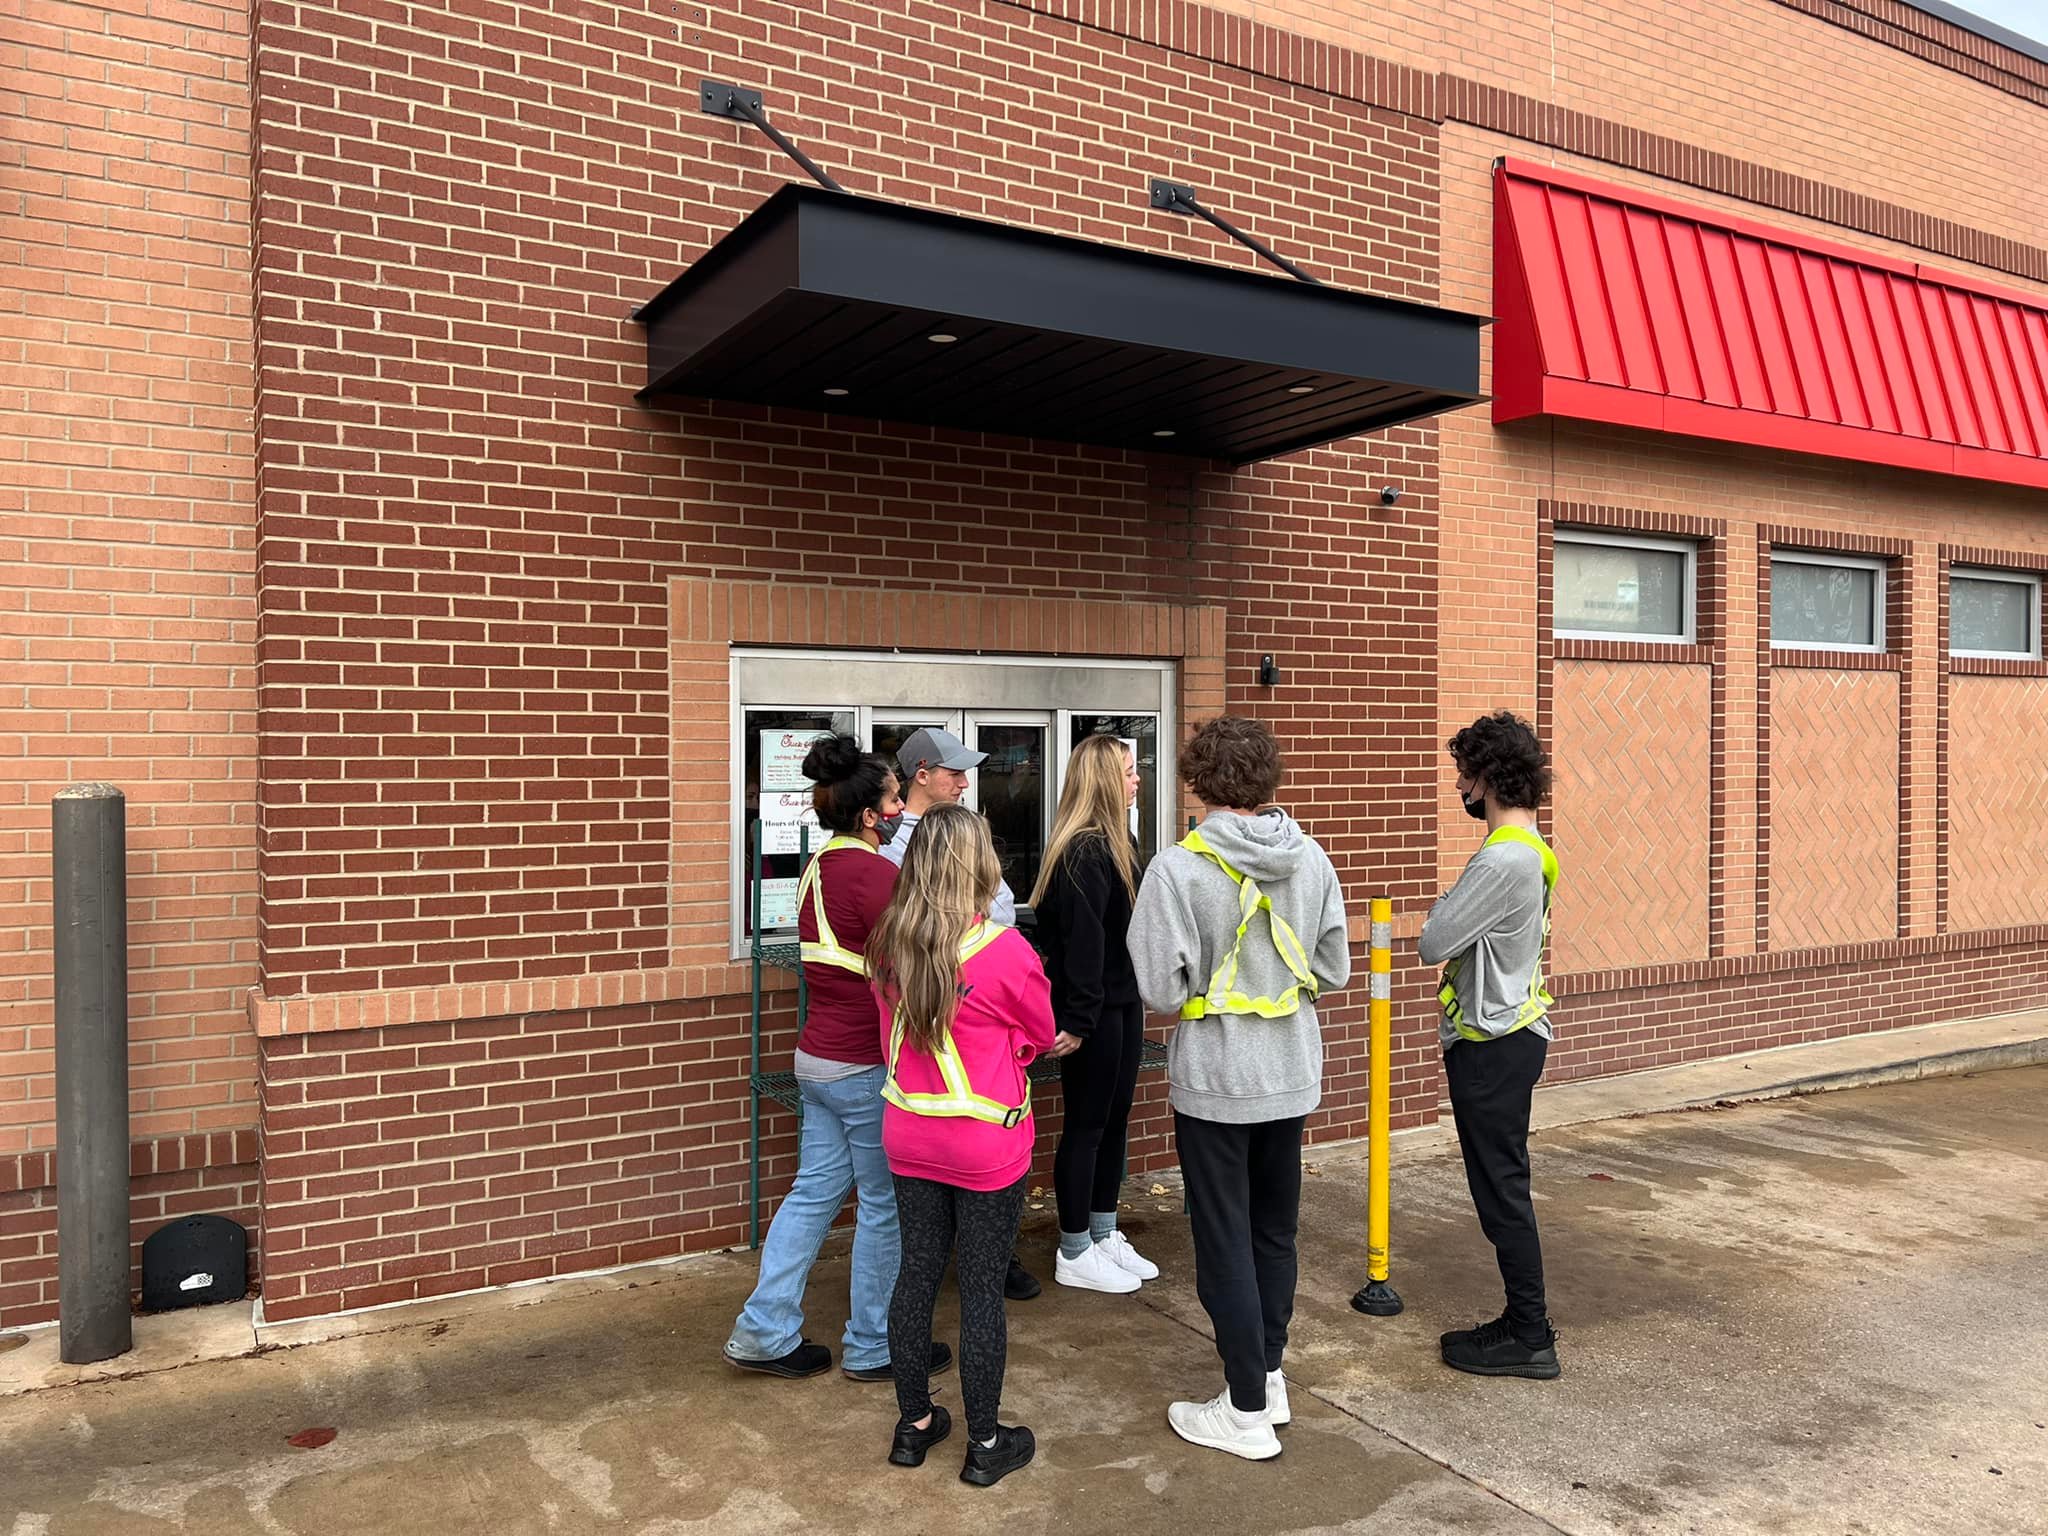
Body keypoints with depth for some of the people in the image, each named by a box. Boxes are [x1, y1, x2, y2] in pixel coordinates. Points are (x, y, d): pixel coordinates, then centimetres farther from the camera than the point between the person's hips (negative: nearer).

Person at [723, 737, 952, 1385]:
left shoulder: (820, 868, 8)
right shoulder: (875, 874, -20)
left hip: (817, 1057, 9)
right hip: (867, 1065, -9)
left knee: (816, 1190, 17)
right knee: (884, 1206, 7)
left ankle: (764, 1330, 24)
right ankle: (872, 1348, 21)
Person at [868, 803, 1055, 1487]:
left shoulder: (888, 945, -5)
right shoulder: (1005, 951, -20)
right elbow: (1041, 1034, -3)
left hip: (910, 1137, 5)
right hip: (987, 1144, -5)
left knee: (917, 1273, 16)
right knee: (983, 1286, 7)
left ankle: (914, 1423, 31)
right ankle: (984, 1443, 22)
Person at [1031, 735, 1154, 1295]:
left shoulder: (1117, 843, 10)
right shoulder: (1083, 851, -20)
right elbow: (1081, 941, -24)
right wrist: (1078, 1021, -24)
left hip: (1122, 1002, 9)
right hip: (1092, 1010, -9)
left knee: (1115, 1121, 17)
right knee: (1085, 1126, 3)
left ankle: (1106, 1237, 31)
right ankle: (1074, 1254, 17)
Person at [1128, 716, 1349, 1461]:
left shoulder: (1178, 868, -20)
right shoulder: (1311, 860, -5)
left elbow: (1160, 991, -18)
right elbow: (1334, 970, 3)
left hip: (1214, 1080, -5)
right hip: (1291, 1075, 5)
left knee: (1226, 1245, 8)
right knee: (1275, 1232, 21)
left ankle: (1248, 1412, 18)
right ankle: (1269, 1376, 34)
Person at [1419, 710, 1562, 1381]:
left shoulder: (1504, 858, -22)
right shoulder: (1530, 849, 11)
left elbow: (1434, 943, -20)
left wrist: (1441, 906, -3)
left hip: (1493, 1047, -10)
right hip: (1509, 1034, 10)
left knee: (1501, 1189, 0)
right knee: (1503, 1187, 17)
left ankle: (1531, 1338, 10)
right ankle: (1525, 1318, 27)